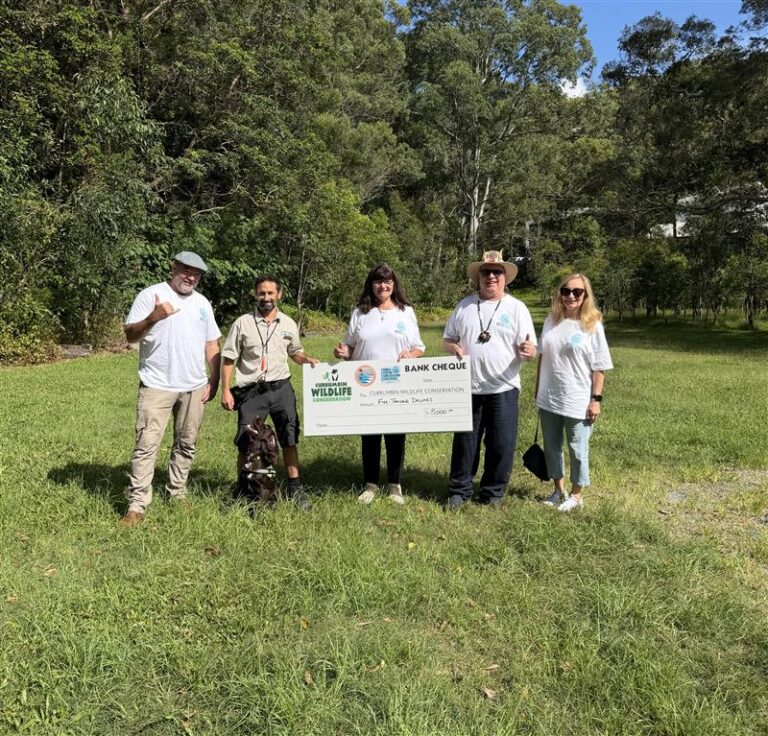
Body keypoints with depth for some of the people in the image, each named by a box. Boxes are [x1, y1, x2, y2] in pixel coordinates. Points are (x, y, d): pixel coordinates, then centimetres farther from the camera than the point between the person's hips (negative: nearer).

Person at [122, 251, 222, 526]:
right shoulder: (150, 295, -3)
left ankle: (177, 494, 26)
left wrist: (214, 379, 10)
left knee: (186, 444, 12)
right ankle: (137, 504, -1)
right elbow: (130, 335, -8)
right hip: (157, 385, -5)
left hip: (194, 387, 5)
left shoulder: (202, 303, 14)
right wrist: (153, 318, -26)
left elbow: (211, 344, 17)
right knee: (147, 444, -7)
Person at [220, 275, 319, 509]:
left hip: (281, 387, 2)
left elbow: (295, 352, 20)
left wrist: (307, 359, -3)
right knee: (245, 444, 3)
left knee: (289, 440, 5)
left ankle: (295, 489, 15)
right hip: (252, 391, -2)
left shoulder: (288, 324, 7)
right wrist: (225, 391, -6)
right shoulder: (243, 323, -1)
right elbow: (228, 359, 0)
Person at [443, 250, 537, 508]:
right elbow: (447, 339, 12)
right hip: (468, 387, 2)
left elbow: (530, 349, -3)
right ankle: (459, 491, 23)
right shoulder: (464, 305, 7)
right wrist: (454, 348, -12)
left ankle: (492, 493, 21)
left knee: (501, 444, 5)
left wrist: (528, 351, -27)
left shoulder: (517, 308, 0)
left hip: (503, 389, -1)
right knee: (464, 441, 10)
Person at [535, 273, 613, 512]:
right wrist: (537, 391, 12)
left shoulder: (592, 325, -8)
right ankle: (559, 491, 34)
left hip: (577, 402, -5)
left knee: (577, 451, 9)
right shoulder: (551, 321, 4)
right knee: (551, 448, 16)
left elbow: (599, 367, -7)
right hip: (548, 400, 5)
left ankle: (576, 496, 27)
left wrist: (596, 399, -11)